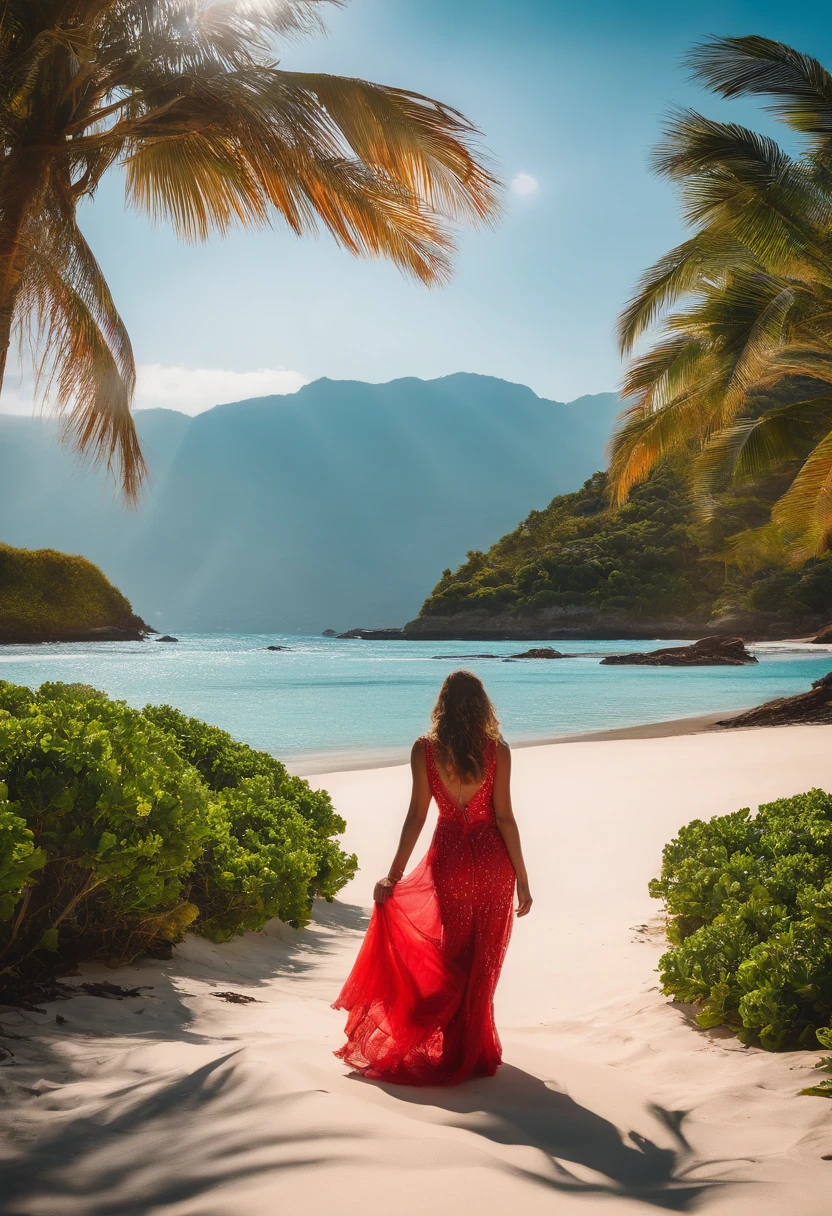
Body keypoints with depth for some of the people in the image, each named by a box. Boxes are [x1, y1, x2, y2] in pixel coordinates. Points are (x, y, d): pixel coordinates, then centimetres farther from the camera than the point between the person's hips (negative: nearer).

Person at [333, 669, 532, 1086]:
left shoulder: (425, 750, -7)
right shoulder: (496, 750, -7)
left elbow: (416, 814, -7)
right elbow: (504, 816, -8)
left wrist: (393, 875, -2)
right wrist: (522, 878, -1)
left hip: (449, 857, 0)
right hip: (491, 859, 0)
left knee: (453, 957, 18)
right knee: (483, 959, 13)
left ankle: (455, 1051, 26)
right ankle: (474, 1051, 23)